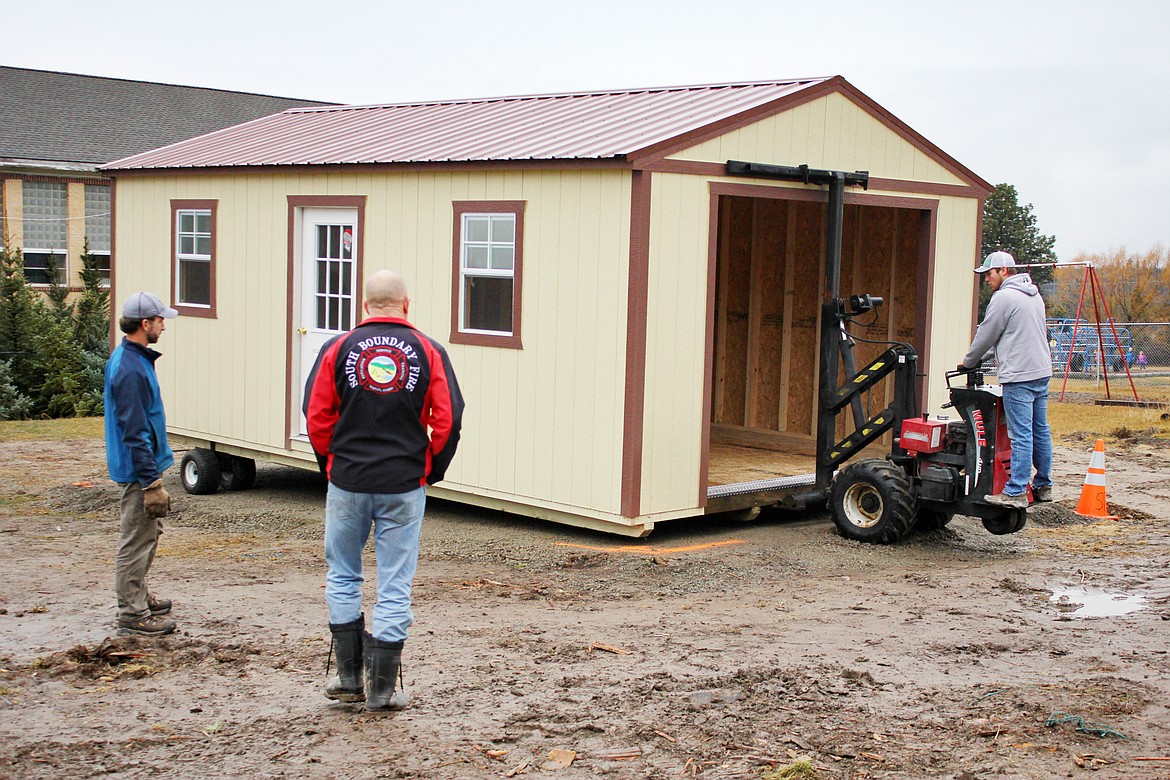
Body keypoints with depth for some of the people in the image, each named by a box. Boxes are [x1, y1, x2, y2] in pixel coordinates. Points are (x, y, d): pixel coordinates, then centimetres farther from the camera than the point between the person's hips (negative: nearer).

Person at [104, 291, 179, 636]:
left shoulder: (135, 358, 10)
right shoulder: (129, 368, -22)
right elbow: (134, 431, -24)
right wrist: (152, 481, -23)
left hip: (143, 466, 11)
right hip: (139, 468, -11)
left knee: (148, 534, 21)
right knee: (137, 540, -2)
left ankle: (139, 598, 34)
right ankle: (132, 615, 6)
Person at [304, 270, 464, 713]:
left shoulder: (339, 349, 0)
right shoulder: (428, 352, 0)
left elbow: (316, 416, 0)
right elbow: (448, 419, -3)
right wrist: (431, 471, 11)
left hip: (347, 483, 1)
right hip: (405, 486, 0)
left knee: (342, 577, 17)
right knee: (395, 586, 5)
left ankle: (349, 676, 19)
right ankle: (381, 690, 9)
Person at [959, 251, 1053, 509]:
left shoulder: (1003, 297, -10)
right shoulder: (1034, 295, 18)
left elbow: (986, 336, -5)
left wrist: (968, 362, 11)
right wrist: (982, 357, 28)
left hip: (1019, 376, -9)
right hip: (1042, 371, 9)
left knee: (1021, 435, -10)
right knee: (1040, 432, 13)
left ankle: (1016, 492, -11)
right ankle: (1043, 486, 20)